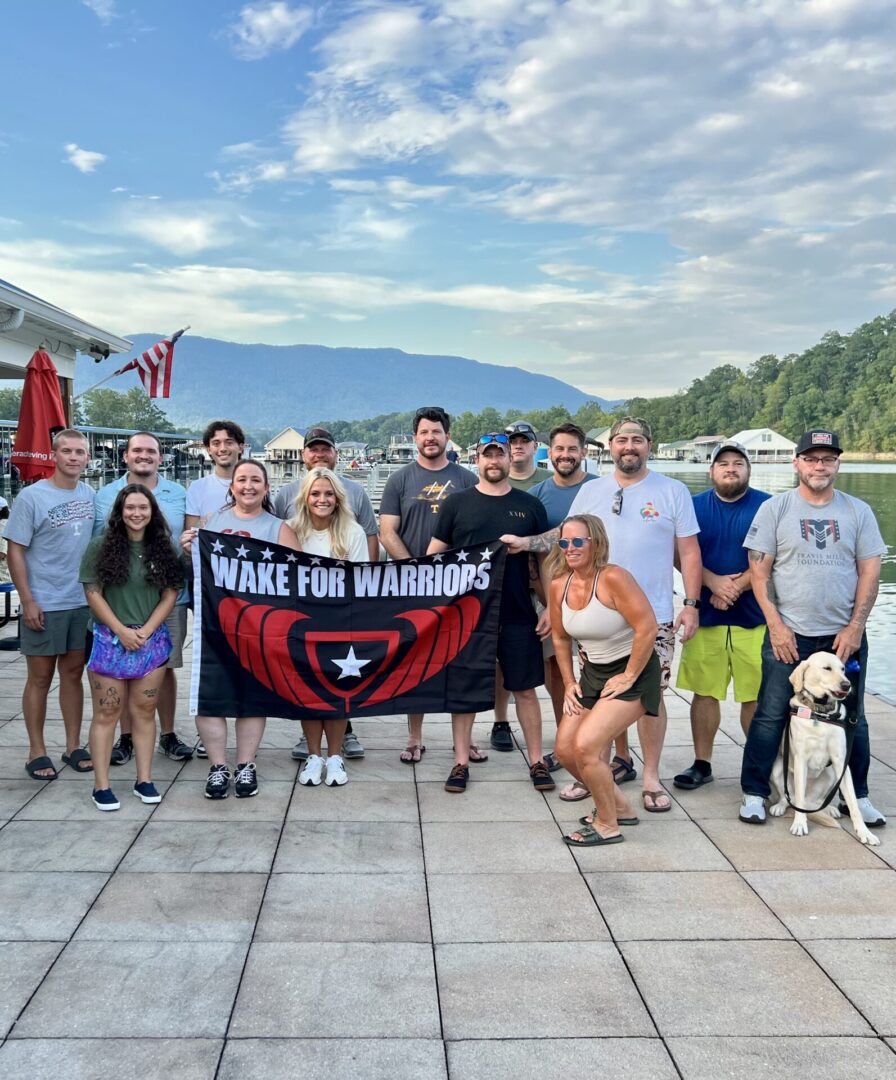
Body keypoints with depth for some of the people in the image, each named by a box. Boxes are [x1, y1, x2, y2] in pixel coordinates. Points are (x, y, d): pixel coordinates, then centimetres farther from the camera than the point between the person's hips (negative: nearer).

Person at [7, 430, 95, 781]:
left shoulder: (90, 495, 4)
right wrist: (27, 601, -12)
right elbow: (15, 551, -8)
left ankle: (73, 746, 23)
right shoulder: (31, 497, -9)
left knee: (73, 673, 12)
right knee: (40, 677, 5)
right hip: (44, 605, -4)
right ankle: (36, 752, 17)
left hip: (83, 602, 4)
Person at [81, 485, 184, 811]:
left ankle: (144, 780, 14)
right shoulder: (101, 546, -1)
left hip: (152, 642, 2)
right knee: (107, 714, 1)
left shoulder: (164, 549, 6)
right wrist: (121, 630, -12)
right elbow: (93, 594, -4)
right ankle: (101, 786, 6)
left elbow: (170, 596, 3)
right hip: (110, 640, -2)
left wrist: (145, 631, -8)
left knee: (144, 712, 7)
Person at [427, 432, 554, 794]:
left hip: (518, 616, 1)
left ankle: (537, 761, 19)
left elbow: (546, 560, 9)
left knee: (525, 689, 6)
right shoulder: (457, 503, 4)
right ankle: (461, 763, 17)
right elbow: (434, 554, 6)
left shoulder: (530, 506, 7)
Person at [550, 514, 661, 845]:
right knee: (565, 749, 5)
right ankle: (619, 806, 28)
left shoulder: (613, 578, -23)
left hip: (631, 673, -8)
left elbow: (647, 628, -25)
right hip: (592, 672, 8)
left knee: (586, 746, -19)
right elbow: (560, 637, 12)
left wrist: (628, 677, -19)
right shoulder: (559, 584, -2)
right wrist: (569, 683, 8)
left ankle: (608, 826, 3)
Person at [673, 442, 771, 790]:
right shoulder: (695, 506, 7)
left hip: (754, 616, -1)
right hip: (706, 616, 2)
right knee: (705, 692, 6)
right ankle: (702, 764, 17)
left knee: (756, 696, 1)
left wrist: (735, 588, -14)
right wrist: (714, 582, -14)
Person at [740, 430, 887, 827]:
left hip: (845, 636, 2)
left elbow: (870, 571, 3)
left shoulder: (858, 511, 5)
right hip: (788, 634, -2)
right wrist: (776, 625, -8)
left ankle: (858, 795, 25)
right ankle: (754, 793, 13)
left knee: (851, 719, 11)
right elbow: (759, 571, -2)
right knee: (771, 716, 2)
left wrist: (855, 626, -5)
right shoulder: (775, 509, 0)